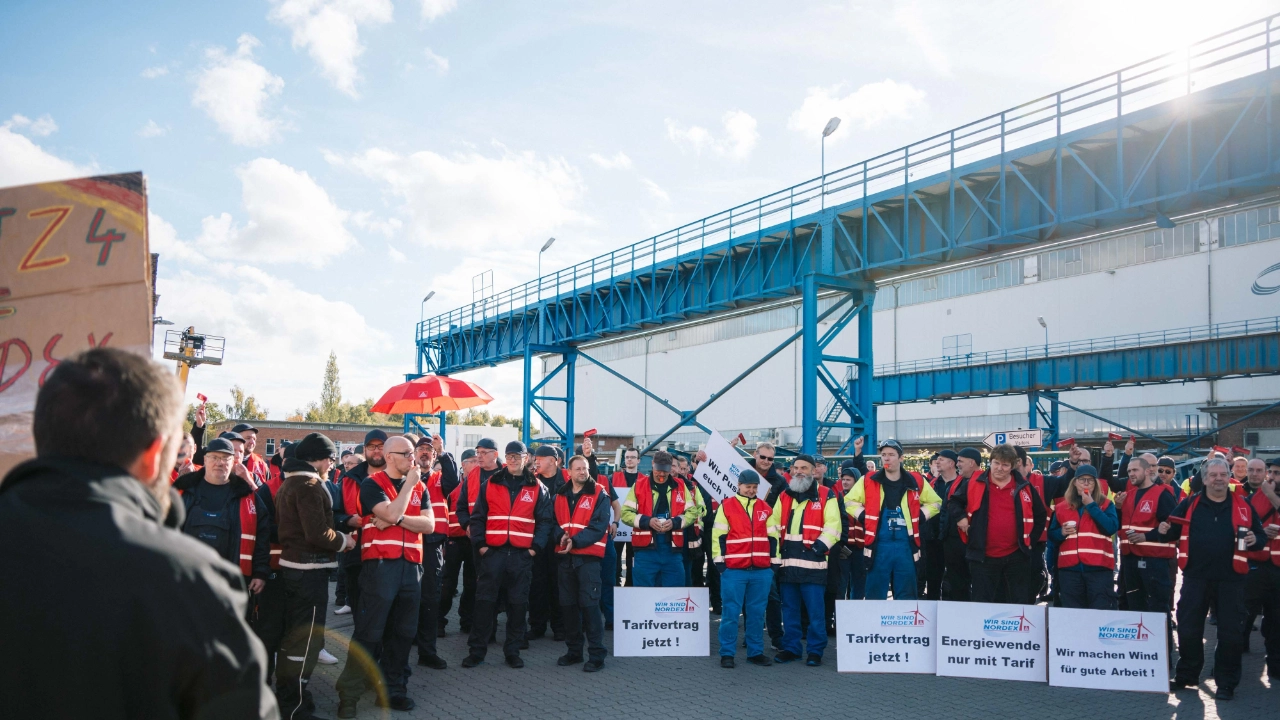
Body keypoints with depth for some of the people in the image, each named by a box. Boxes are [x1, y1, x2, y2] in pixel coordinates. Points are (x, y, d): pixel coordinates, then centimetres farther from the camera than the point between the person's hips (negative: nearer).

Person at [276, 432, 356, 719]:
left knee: (292, 633, 20)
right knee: (306, 639, -1)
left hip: (291, 564, 10)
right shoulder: (309, 485, -18)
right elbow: (318, 533, -25)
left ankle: (284, 694, 31)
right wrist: (344, 541, -9)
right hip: (309, 569, -10)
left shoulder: (289, 483, 14)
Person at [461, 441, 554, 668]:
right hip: (493, 552, 0)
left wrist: (536, 546, -5)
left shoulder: (537, 488, 6)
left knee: (518, 604, 6)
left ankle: (513, 651, 17)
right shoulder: (490, 484, 6)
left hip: (522, 555, 0)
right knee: (484, 601, 1)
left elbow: (545, 520, 5)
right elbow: (477, 516, 6)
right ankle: (477, 650, 10)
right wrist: (479, 544, -3)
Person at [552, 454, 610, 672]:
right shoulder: (560, 495, 11)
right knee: (568, 603, 10)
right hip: (564, 556, 5)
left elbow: (599, 526, -11)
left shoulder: (599, 495, -3)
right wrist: (561, 536, -14)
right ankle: (573, 650, 22)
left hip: (588, 556, -5)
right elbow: (554, 522, 8)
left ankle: (597, 654, -1)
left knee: (589, 603, -8)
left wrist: (575, 542, -19)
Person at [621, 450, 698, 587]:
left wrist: (676, 522, -10)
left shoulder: (680, 486, 8)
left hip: (672, 549, 2)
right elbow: (625, 513, 1)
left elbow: (692, 512, 9)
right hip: (646, 549, -2)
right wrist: (647, 521, -14)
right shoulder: (639, 485, 3)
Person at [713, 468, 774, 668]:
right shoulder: (726, 506, 1)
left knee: (757, 613, 8)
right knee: (730, 612, 0)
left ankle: (756, 652, 17)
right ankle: (727, 653, 8)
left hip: (761, 571, 3)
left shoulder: (766, 509, 12)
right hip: (733, 570, -3)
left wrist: (774, 562, 12)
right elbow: (718, 536, 0)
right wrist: (719, 561, -4)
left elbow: (773, 538, 16)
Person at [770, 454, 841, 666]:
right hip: (787, 563, 5)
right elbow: (773, 525, 13)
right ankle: (790, 648, 21)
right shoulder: (784, 496, 14)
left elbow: (833, 526, -7)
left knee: (815, 610, -1)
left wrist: (820, 546, -17)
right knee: (789, 609, 11)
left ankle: (815, 651, 10)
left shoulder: (826, 496, 0)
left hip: (813, 563, -4)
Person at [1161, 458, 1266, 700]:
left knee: (1231, 633, 3)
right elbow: (1175, 532, 8)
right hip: (1195, 577, 0)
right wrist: (1165, 531, -14)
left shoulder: (1243, 506, 4)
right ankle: (1186, 676, 22)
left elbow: (1261, 537, 9)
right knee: (1188, 629, 5)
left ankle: (1227, 683, 16)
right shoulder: (1189, 504, 4)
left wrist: (1255, 540, -13)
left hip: (1230, 580, 0)